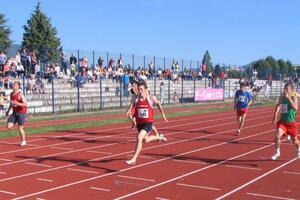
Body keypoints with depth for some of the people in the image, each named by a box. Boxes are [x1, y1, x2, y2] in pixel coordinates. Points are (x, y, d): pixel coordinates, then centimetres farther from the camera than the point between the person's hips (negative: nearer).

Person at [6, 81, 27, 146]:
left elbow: (25, 104, -21)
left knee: (20, 128, -3)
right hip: (14, 112, 7)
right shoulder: (11, 94, 8)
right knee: (9, 126, -7)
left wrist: (17, 103, -32)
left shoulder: (20, 94, -15)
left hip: (21, 112, -7)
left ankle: (23, 141, 15)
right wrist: (8, 110, 20)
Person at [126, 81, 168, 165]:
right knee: (146, 140, 24)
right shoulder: (136, 99, -7)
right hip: (139, 123, 5)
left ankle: (134, 159, -19)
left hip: (148, 123, -5)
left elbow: (158, 103, 9)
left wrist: (163, 114, 17)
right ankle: (159, 137, 54)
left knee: (139, 138, -25)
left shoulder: (151, 98, -12)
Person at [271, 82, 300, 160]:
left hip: (291, 122, -2)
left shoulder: (293, 98, -14)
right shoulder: (281, 97, -1)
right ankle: (277, 152, -2)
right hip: (282, 121, 3)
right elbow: (278, 106, 11)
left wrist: (288, 98, -34)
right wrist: (275, 116, -2)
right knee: (277, 135, -20)